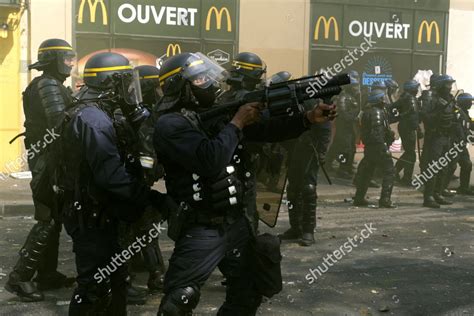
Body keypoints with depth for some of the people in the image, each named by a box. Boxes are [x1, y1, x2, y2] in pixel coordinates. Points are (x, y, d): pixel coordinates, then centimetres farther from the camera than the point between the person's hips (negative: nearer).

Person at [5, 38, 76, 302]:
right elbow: (60, 121, -26)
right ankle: (20, 278, -5)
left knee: (54, 219, 14)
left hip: (52, 160, 10)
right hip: (48, 161, -10)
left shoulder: (54, 85, 17)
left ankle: (47, 274, 22)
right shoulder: (48, 85, -14)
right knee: (47, 221, -9)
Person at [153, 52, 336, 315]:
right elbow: (210, 159, -29)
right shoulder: (170, 125, -15)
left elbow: (266, 130, 7)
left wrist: (308, 118, -5)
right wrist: (237, 122, -16)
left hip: (239, 223, 8)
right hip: (201, 230, -7)